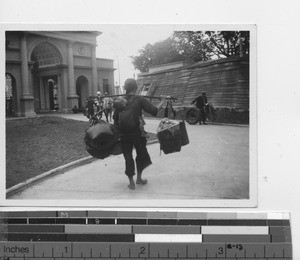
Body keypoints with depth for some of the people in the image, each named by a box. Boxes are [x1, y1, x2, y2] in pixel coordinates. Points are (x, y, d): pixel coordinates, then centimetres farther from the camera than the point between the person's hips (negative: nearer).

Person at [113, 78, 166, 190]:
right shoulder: (140, 99, -7)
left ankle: (131, 183, 13)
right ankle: (139, 178, 28)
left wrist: (117, 130, 16)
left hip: (123, 134, 3)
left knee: (128, 157, 10)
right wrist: (162, 103, 5)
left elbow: (115, 119, 4)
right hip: (136, 132, -2)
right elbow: (154, 111, -11)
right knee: (141, 154, 19)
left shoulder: (120, 101, 4)